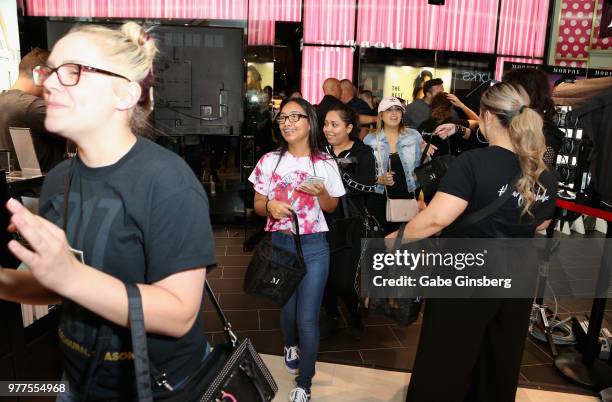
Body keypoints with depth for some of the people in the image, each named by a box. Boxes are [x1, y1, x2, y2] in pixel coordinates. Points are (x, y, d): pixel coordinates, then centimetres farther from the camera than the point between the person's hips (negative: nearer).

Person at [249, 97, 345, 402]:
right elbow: (258, 205, 3)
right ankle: (291, 346, 54)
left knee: (307, 317, -1)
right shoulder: (269, 161, -2)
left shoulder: (325, 164, -4)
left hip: (314, 247, -2)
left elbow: (332, 208, 6)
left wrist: (321, 192, -15)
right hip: (279, 244, 2)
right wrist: (270, 206, -19)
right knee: (286, 307, 20)